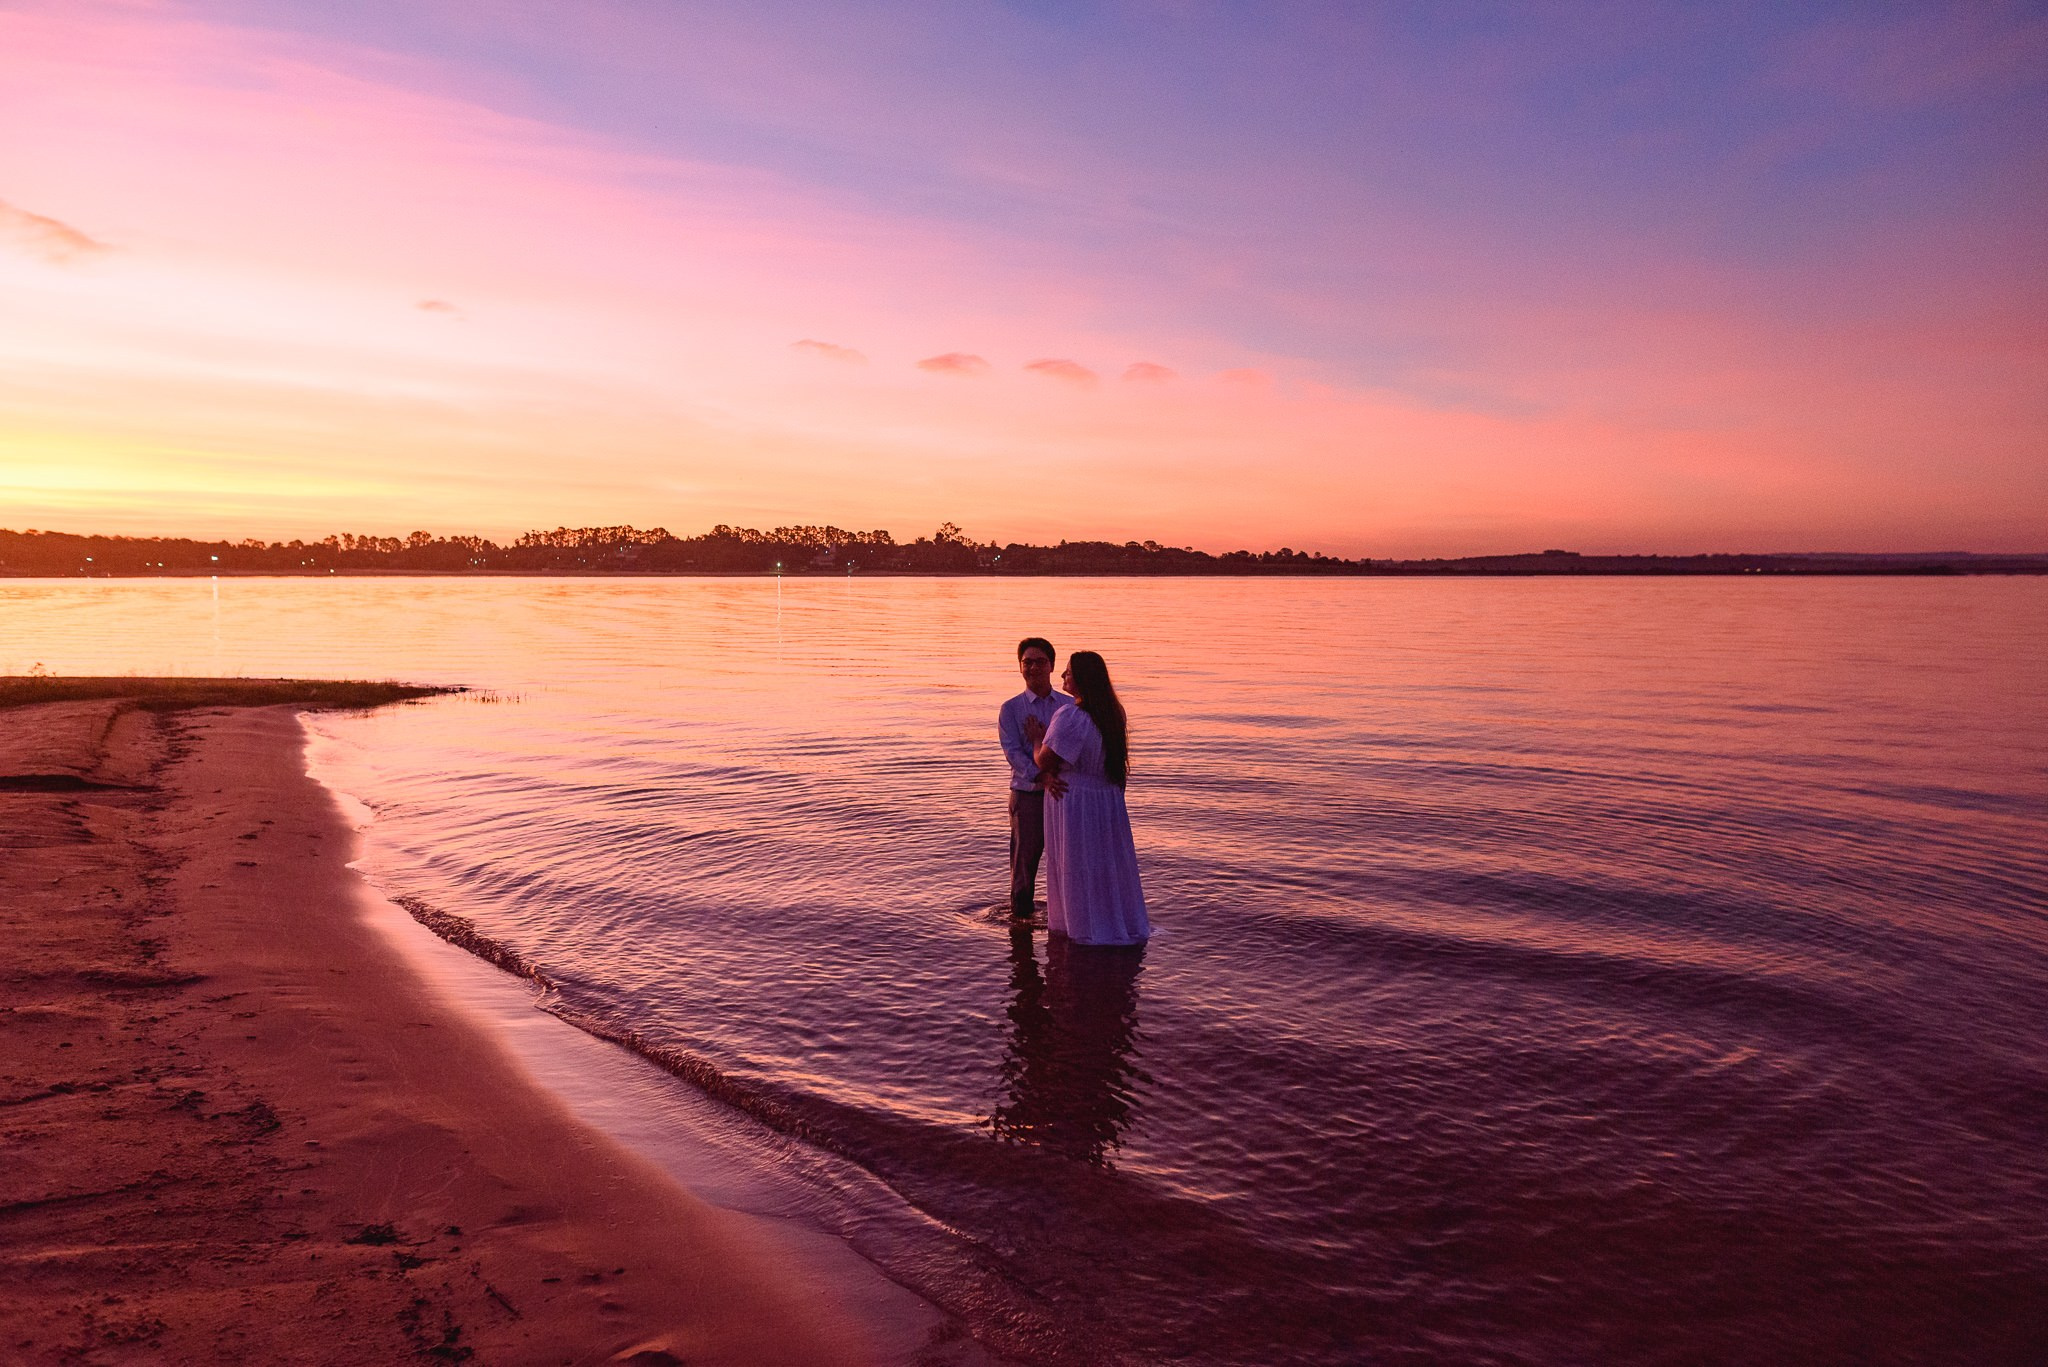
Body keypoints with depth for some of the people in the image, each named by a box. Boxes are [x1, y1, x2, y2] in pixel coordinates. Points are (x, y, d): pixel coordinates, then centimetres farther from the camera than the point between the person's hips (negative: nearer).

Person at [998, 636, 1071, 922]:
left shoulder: (1070, 706, 7)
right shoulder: (1011, 709, 1)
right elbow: (1012, 752, -10)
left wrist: (1042, 739, -16)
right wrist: (1041, 777, -25)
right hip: (1027, 794, -2)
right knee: (1024, 856, 4)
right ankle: (1020, 913, 19)